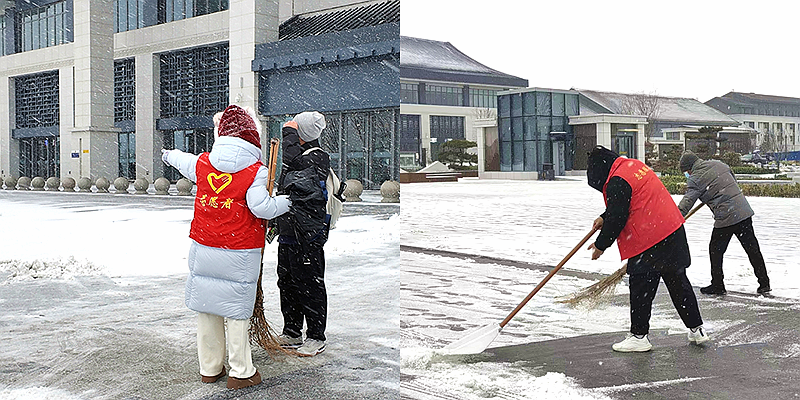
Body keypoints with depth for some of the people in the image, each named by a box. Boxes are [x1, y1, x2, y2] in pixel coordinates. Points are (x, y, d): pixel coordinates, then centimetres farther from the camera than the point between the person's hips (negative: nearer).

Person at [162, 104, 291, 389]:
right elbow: (261, 207, -20)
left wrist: (170, 155, 49)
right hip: (239, 253, -4)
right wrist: (285, 202, -1)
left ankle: (209, 368, 24)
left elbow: (184, 161, 25)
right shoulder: (256, 171, -11)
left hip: (203, 249, 4)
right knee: (236, 311, 3)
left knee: (206, 307, 12)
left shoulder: (202, 162, 4)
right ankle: (241, 372, 11)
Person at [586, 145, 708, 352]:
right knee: (678, 282, 18)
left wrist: (601, 245, -4)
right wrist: (604, 218, 25)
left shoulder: (617, 182, -17)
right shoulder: (635, 165, 14)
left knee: (641, 287, 2)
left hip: (649, 242, -10)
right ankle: (696, 329, 26)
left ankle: (639, 336, 10)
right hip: (674, 233, 10)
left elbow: (617, 219, -16)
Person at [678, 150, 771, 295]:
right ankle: (764, 284, 19)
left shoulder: (695, 179, -7)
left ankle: (718, 285, 15)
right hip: (744, 212, 7)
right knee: (753, 249, 12)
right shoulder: (719, 164, 11)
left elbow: (687, 202, -15)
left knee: (715, 251, 9)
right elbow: (733, 179, 26)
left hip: (725, 218, -7)